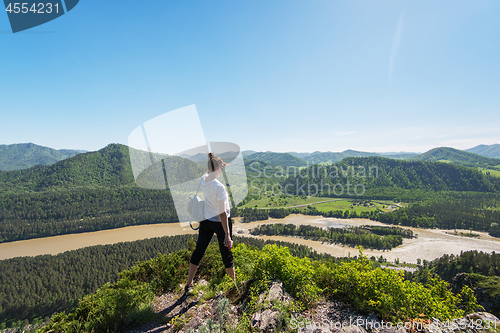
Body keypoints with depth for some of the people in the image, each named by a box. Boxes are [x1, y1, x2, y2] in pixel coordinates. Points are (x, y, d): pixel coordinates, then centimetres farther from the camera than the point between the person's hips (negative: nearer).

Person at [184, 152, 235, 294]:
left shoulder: (202, 180, -8)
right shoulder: (219, 187, -27)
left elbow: (209, 173, 21)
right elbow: (222, 214, -24)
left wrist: (221, 165, 24)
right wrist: (227, 235, -19)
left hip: (205, 221, 6)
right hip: (220, 222, -6)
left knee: (198, 252, 17)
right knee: (226, 254, 13)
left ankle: (188, 285, 30)